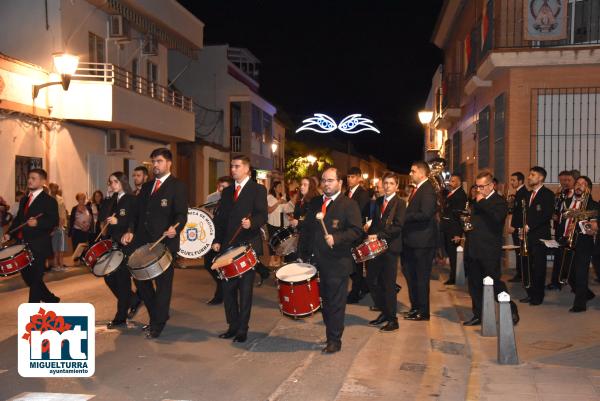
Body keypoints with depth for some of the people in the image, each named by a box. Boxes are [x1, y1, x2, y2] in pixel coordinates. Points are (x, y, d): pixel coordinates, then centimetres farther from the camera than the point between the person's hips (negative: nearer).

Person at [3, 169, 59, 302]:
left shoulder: (49, 200, -7)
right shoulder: (24, 200, 17)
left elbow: (54, 221, -16)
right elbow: (18, 218, 19)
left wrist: (37, 223, -31)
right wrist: (9, 233, 6)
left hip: (38, 246, -8)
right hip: (23, 244, 8)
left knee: (35, 278, -2)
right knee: (26, 275, 13)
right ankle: (50, 299, 28)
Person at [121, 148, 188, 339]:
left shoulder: (177, 187, -4)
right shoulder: (146, 186, 17)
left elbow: (181, 214, -12)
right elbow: (138, 212, 17)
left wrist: (175, 228, -32)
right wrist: (131, 231, 2)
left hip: (165, 242, -7)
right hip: (143, 241, 7)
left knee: (162, 283, 2)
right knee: (140, 279, 12)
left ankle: (157, 324, 15)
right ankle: (157, 316, 31)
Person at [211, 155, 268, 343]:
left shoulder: (258, 189, 0)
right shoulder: (227, 191, 17)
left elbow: (263, 215, -9)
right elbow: (220, 218, 16)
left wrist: (251, 222, -30)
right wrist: (217, 240, 6)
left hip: (248, 245, -5)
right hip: (228, 246, 5)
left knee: (245, 289, 0)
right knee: (228, 287, 7)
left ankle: (242, 329, 9)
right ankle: (233, 326, 19)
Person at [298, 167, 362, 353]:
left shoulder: (349, 205, -4)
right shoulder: (314, 203, 13)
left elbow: (356, 231, -11)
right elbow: (306, 228, 16)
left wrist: (336, 238, -24)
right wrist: (304, 253, 10)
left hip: (338, 263, -5)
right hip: (317, 262, 5)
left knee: (336, 304, 2)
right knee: (325, 301, 13)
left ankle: (334, 341, 13)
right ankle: (330, 335, 26)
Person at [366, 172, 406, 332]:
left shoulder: (400, 203, -6)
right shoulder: (378, 201, 14)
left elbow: (397, 227, -15)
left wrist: (379, 235, -20)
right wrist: (371, 236, 5)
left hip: (390, 248, -6)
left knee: (388, 284, -2)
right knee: (371, 280, 8)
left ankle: (392, 320, 10)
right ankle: (384, 312, 25)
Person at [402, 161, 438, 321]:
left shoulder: (428, 190, -15)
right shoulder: (417, 189, 14)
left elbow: (425, 214, -25)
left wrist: (405, 217, -18)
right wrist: (405, 217, -2)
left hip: (422, 241, -10)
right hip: (412, 240, 10)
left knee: (421, 277, 1)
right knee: (410, 273, 17)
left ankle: (423, 312, 13)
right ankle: (415, 307, 30)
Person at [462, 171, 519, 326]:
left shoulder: (499, 201, -7)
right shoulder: (476, 201, 16)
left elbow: (497, 217, -27)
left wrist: (482, 202, -19)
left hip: (489, 251, -7)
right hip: (474, 250, 7)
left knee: (494, 283, -2)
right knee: (474, 284, 10)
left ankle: (511, 311, 16)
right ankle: (478, 315, 20)